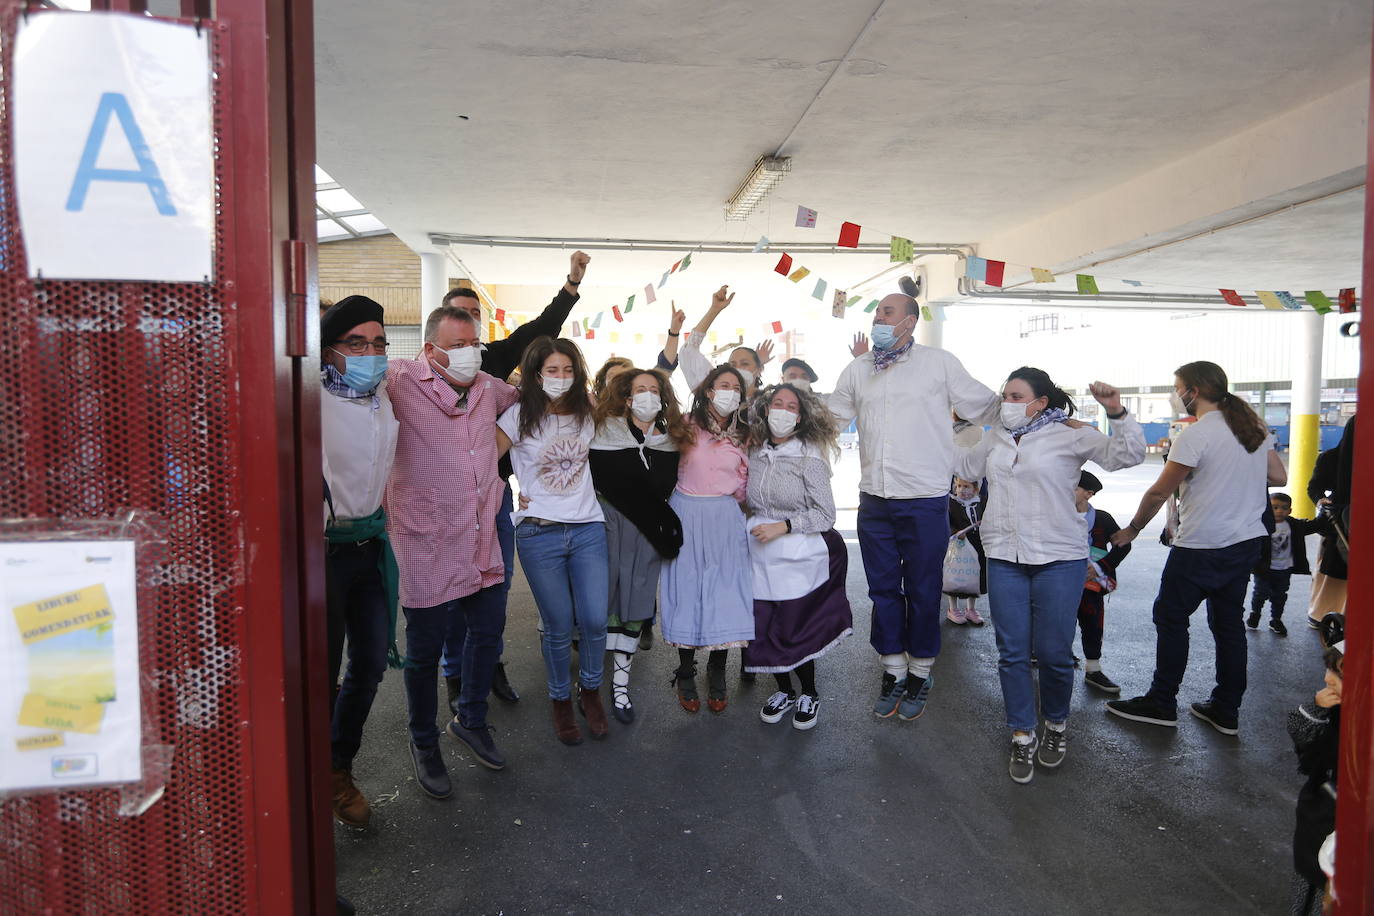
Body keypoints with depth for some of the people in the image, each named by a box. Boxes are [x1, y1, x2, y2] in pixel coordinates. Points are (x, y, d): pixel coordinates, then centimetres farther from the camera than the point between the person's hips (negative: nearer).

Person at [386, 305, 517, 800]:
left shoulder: (490, 388, 7)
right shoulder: (400, 382, -13)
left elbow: (522, 398, 28)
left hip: (483, 545, 6)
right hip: (428, 549, -6)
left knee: (488, 634, 19)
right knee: (425, 651, 10)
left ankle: (471, 720, 44)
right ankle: (423, 743, 33)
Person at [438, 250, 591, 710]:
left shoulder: (495, 358, 10)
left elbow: (540, 329, 3)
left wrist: (572, 281, -4)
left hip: (496, 490, 4)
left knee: (497, 583, 11)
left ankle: (491, 664, 27)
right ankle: (458, 674, 19)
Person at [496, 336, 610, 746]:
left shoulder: (586, 412, 5)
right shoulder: (520, 416, -5)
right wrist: (510, 498, -5)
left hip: (588, 529, 3)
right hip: (539, 534, -3)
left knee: (595, 621, -2)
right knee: (559, 627, 3)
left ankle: (590, 691, 25)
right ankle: (560, 700, 27)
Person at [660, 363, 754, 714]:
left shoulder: (742, 436, 8)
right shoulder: (686, 426, 0)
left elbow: (745, 490, 12)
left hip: (725, 522, 2)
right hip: (686, 518, -2)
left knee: (724, 593, 0)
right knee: (686, 592, 2)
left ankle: (717, 676, 16)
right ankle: (685, 674, 17)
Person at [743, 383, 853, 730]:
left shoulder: (809, 457, -9)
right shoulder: (755, 455, 5)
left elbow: (826, 515, -11)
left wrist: (782, 526, -17)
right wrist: (756, 527, 6)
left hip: (800, 559, -4)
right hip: (761, 558, 4)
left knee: (795, 631, 1)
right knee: (763, 629, 6)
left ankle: (809, 695, 27)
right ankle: (784, 691, 30)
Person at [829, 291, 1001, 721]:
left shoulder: (939, 363, -2)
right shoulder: (857, 370, 11)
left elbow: (989, 407, 1)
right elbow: (830, 418, 20)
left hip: (925, 500, -4)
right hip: (874, 500, 4)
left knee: (922, 592, 8)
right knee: (883, 590, 12)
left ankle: (919, 673, 25)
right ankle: (893, 672, 26)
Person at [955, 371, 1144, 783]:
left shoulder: (1069, 434, -4)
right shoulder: (997, 437, 12)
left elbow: (1126, 455, -12)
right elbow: (967, 464, 28)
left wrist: (1117, 413, -25)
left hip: (1059, 559, -4)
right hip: (1004, 557, 4)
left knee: (1053, 652, 3)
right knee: (1012, 653, 6)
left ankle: (1056, 725, 30)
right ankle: (1022, 736, 20)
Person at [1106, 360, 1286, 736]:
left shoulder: (1196, 435, -16)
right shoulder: (1255, 427, 7)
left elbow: (1159, 492, -13)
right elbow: (1279, 477, 15)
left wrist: (1132, 529, -1)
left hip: (1201, 547, -8)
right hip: (1247, 540, 8)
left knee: (1170, 617, 3)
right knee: (1228, 621, 13)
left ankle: (1161, 703, 10)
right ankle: (1226, 711, 19)